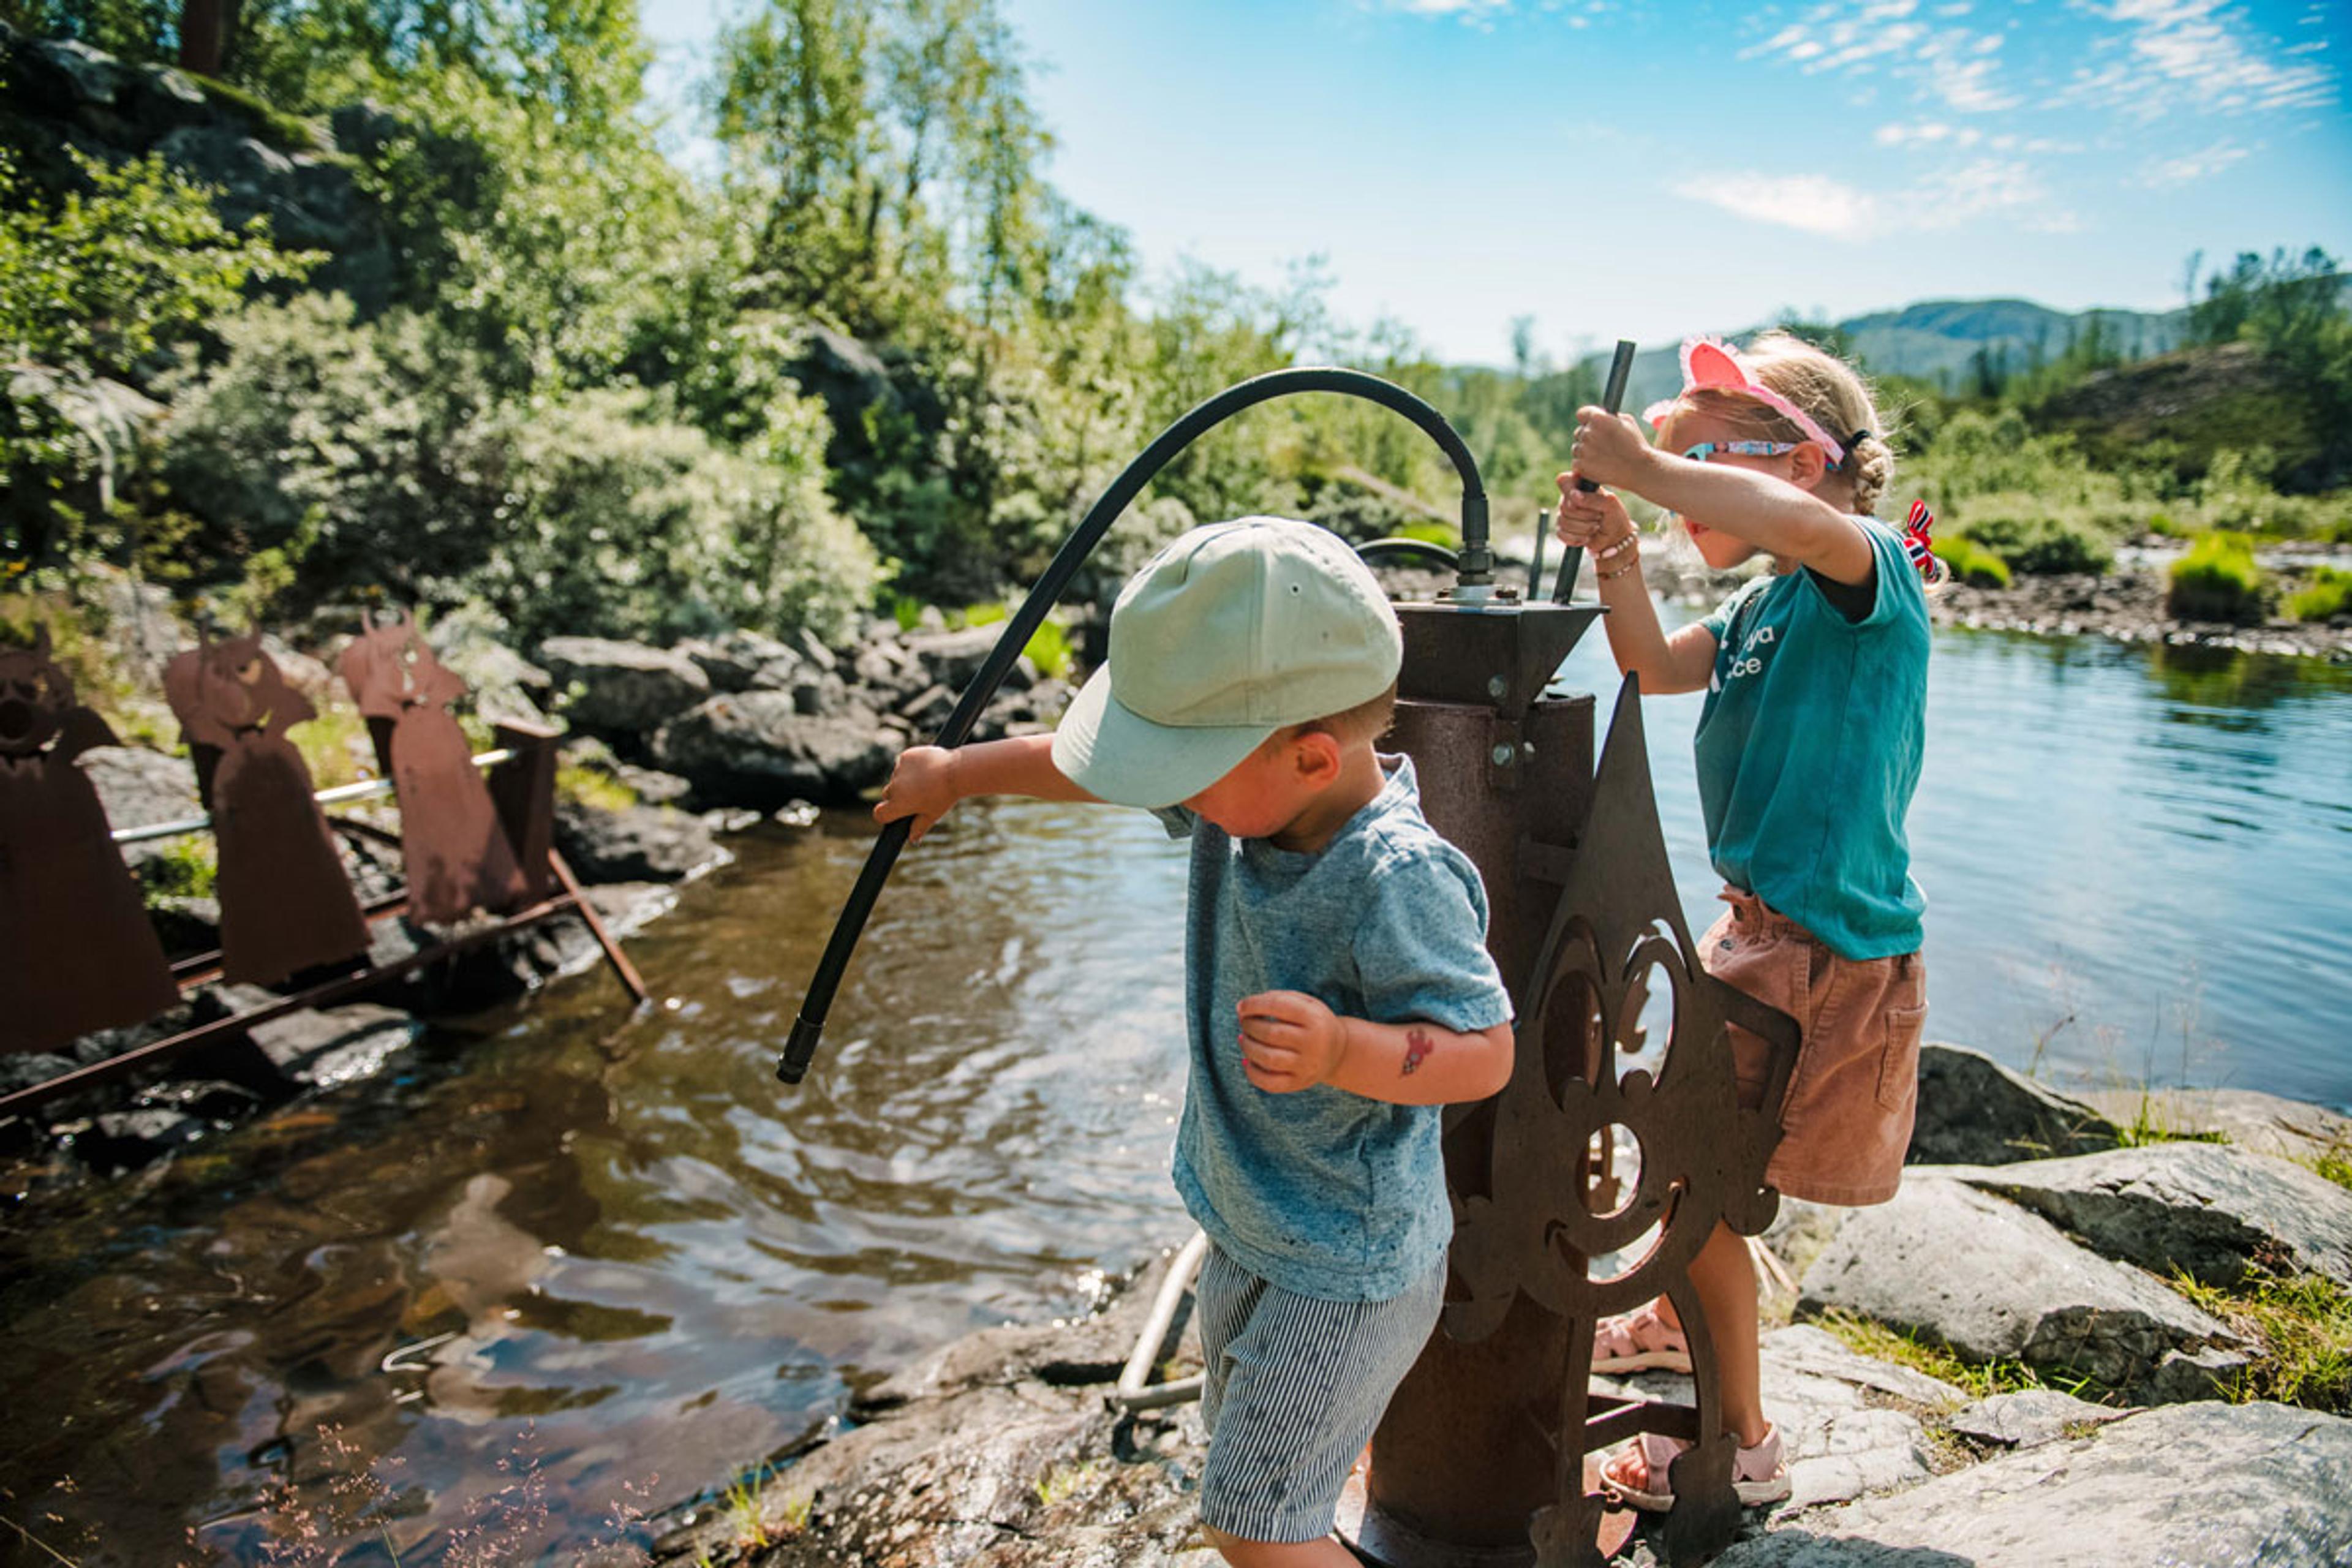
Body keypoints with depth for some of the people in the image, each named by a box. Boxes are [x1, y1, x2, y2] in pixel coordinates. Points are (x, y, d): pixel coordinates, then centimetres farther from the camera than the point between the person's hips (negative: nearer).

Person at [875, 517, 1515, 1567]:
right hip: (1249, 1228, 9)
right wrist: (959, 773, 16)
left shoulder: (1398, 879, -34)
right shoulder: (1254, 790, -10)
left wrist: (1343, 1050, -46)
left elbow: (1484, 1050, -28)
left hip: (1348, 1265, -8)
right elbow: (1096, 768, 5)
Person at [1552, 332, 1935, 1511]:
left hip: (1835, 956, -9)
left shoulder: (1873, 571, -17)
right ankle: (1671, 1325, 51)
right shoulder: (1762, 602, 8)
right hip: (1755, 927, 9)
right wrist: (1616, 554, -7)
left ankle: (1744, 1448, 21)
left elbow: (1807, 526, -40)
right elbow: (1655, 667, 9)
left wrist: (1642, 465, -31)